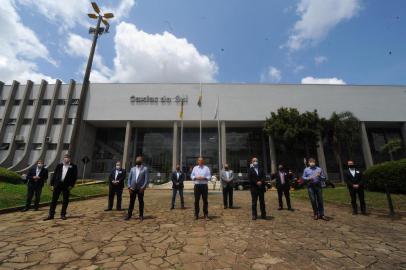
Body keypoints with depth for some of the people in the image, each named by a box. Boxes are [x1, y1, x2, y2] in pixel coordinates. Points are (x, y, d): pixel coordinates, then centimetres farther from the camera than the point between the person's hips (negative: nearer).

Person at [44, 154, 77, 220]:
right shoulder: (59, 165, 7)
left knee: (65, 201, 6)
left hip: (66, 186, -2)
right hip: (57, 185, 2)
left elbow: (75, 177, -3)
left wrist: (71, 185, -9)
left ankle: (63, 214, 18)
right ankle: (51, 215, 16)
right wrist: (52, 184, 3)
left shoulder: (73, 167, -1)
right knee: (54, 200, 6)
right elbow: (54, 175, 8)